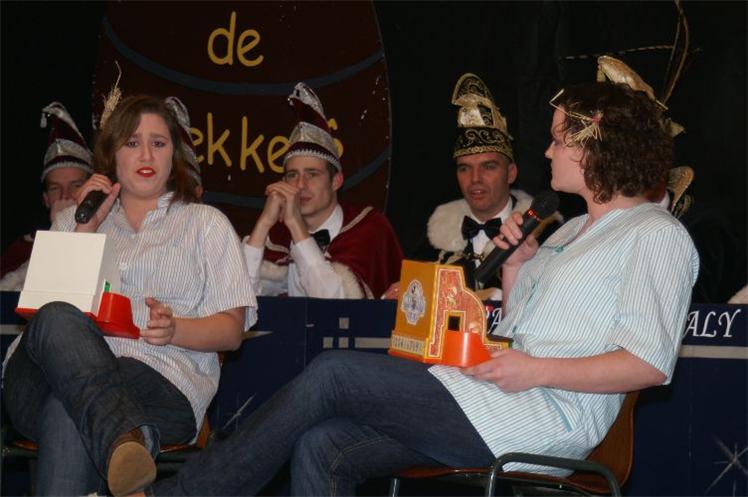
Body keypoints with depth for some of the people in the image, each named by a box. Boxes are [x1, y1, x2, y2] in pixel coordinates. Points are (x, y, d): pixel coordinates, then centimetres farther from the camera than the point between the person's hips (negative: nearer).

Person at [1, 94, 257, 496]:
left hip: (158, 378, -2)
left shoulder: (206, 223, 24)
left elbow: (232, 330, 12)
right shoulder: (74, 219, 31)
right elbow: (41, 297, 14)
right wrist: (86, 226, 8)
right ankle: (125, 438, -60)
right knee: (57, 318, -39)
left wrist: (174, 329, -10)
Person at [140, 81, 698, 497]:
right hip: (497, 407, 9)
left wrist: (537, 370, -18)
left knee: (334, 372, -15)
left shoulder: (656, 234, -3)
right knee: (323, 447, -11)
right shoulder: (570, 231, 27)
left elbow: (651, 363, -14)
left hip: (541, 419, -9)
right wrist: (514, 265, 10)